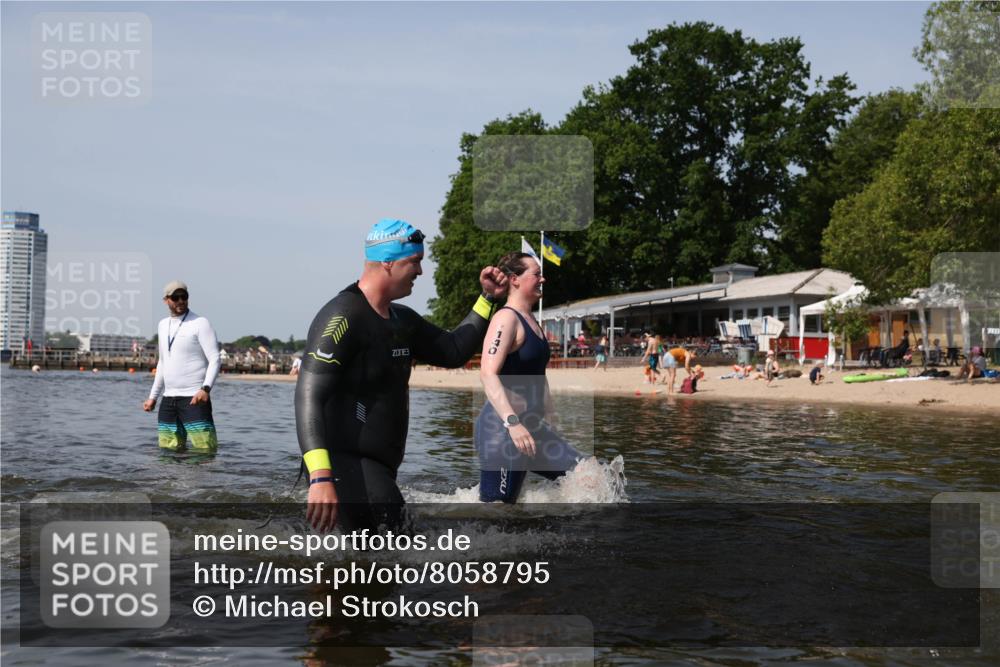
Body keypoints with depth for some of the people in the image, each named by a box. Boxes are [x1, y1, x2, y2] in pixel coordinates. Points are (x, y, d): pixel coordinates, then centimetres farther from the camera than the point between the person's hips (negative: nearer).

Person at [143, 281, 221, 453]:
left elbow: (215, 360, -11)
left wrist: (206, 388, -26)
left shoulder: (200, 323, -6)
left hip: (194, 398, -7)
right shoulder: (162, 325, 16)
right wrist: (153, 396, 21)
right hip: (168, 400, 7)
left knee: (205, 451, -15)